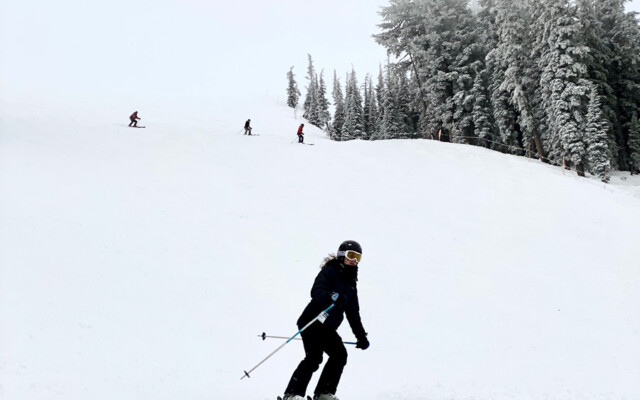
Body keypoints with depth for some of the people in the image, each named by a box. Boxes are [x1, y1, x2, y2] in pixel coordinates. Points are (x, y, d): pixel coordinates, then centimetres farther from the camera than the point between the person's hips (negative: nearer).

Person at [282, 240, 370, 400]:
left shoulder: (351, 282, 17)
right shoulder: (329, 272, -8)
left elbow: (353, 312, 23)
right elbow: (316, 292, -26)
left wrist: (361, 336, 23)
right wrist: (331, 296, -46)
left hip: (328, 328, 9)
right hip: (312, 323, -9)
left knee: (340, 355, 0)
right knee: (314, 358, -19)